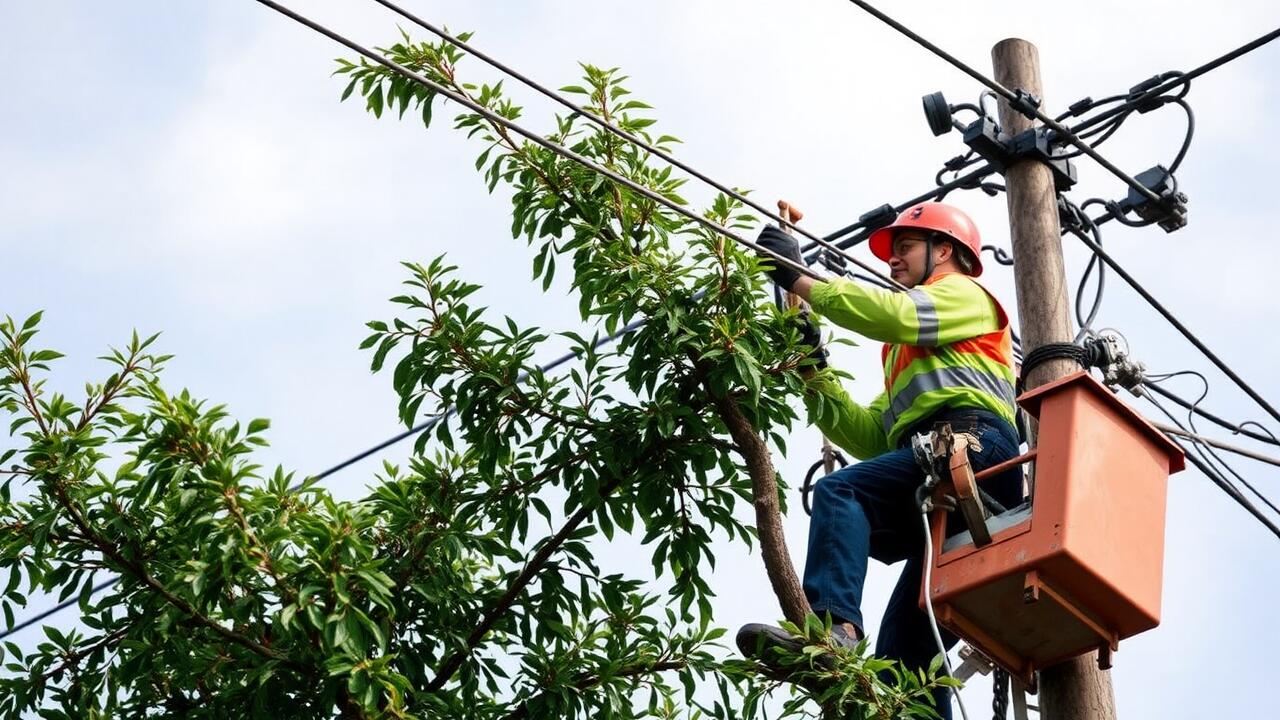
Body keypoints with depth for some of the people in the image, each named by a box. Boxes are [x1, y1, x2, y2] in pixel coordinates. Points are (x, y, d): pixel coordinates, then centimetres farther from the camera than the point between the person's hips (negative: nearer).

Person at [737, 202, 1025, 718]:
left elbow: (893, 313, -6)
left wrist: (799, 279, -4)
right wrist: (814, 373, 19)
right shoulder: (909, 352, 41)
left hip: (970, 445, -9)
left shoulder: (963, 294, 17)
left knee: (840, 493, -29)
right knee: (903, 655, 2)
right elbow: (870, 438, 28)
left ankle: (833, 625, -49)